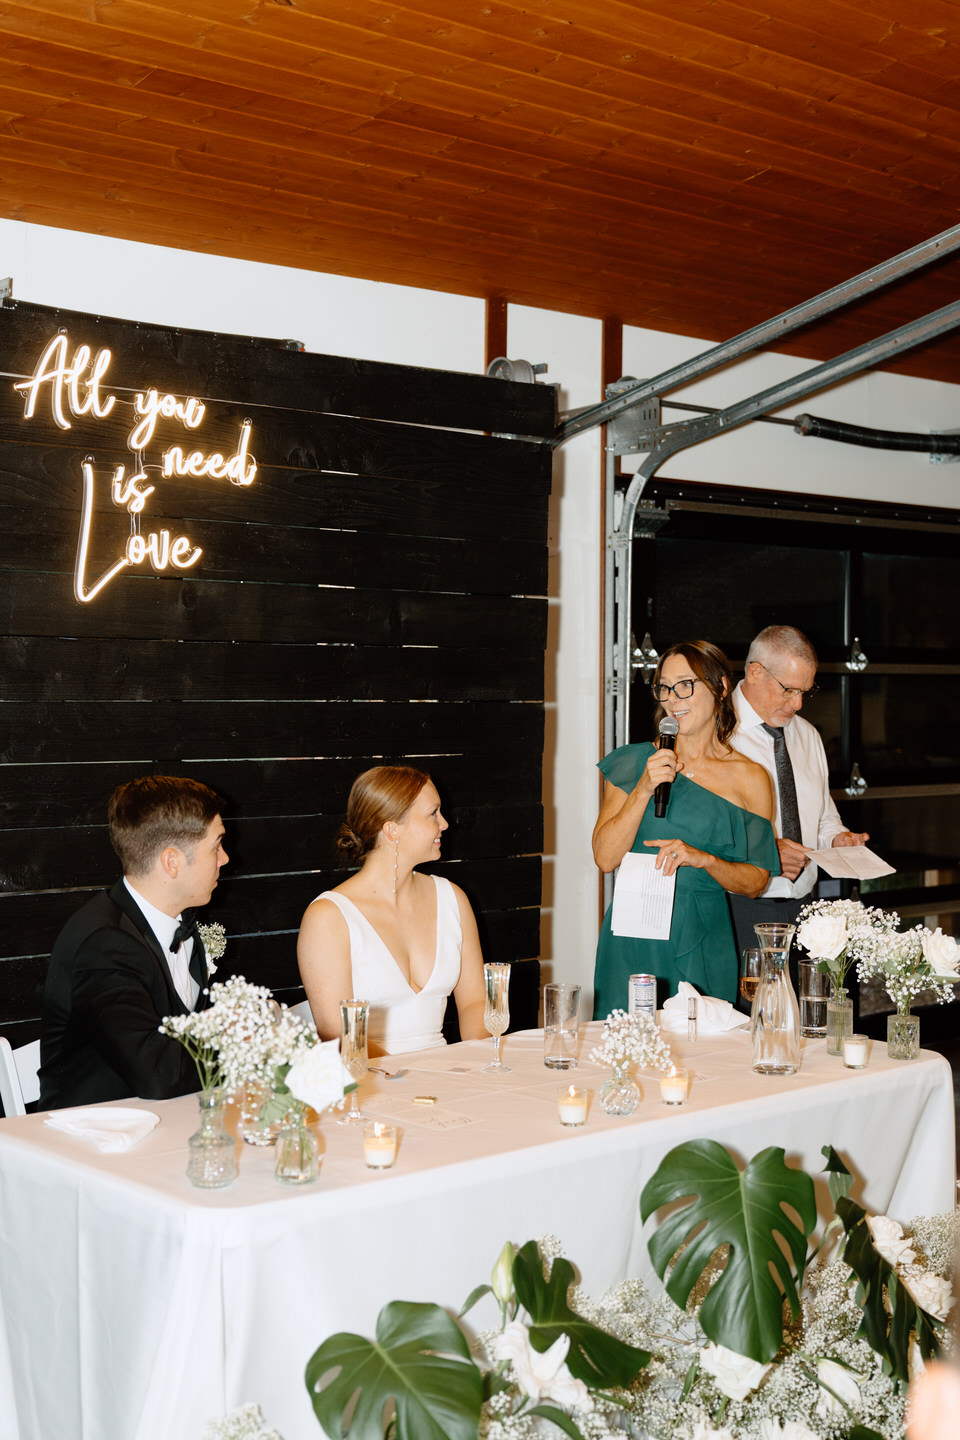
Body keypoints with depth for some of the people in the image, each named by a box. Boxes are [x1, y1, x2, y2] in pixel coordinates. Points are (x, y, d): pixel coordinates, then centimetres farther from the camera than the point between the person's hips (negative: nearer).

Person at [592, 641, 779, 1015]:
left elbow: (754, 882, 3)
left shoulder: (750, 779, 1)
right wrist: (644, 790, -14)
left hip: (703, 946, 0)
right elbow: (605, 857, -5)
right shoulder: (635, 763, 3)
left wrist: (703, 859, -14)